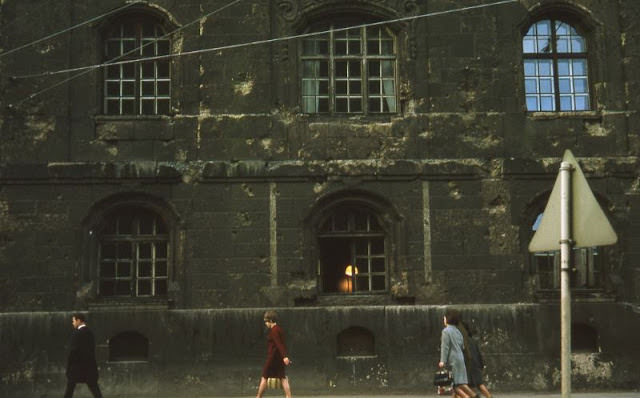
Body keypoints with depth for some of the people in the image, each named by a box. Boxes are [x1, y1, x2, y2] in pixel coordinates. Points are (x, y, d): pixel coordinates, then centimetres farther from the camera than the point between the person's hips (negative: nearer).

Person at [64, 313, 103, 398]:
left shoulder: (77, 333, -13)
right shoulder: (90, 332, 8)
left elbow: (73, 350, -14)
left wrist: (68, 365, -5)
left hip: (77, 365, -6)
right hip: (90, 365, 6)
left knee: (70, 387, 8)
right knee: (94, 387, 4)